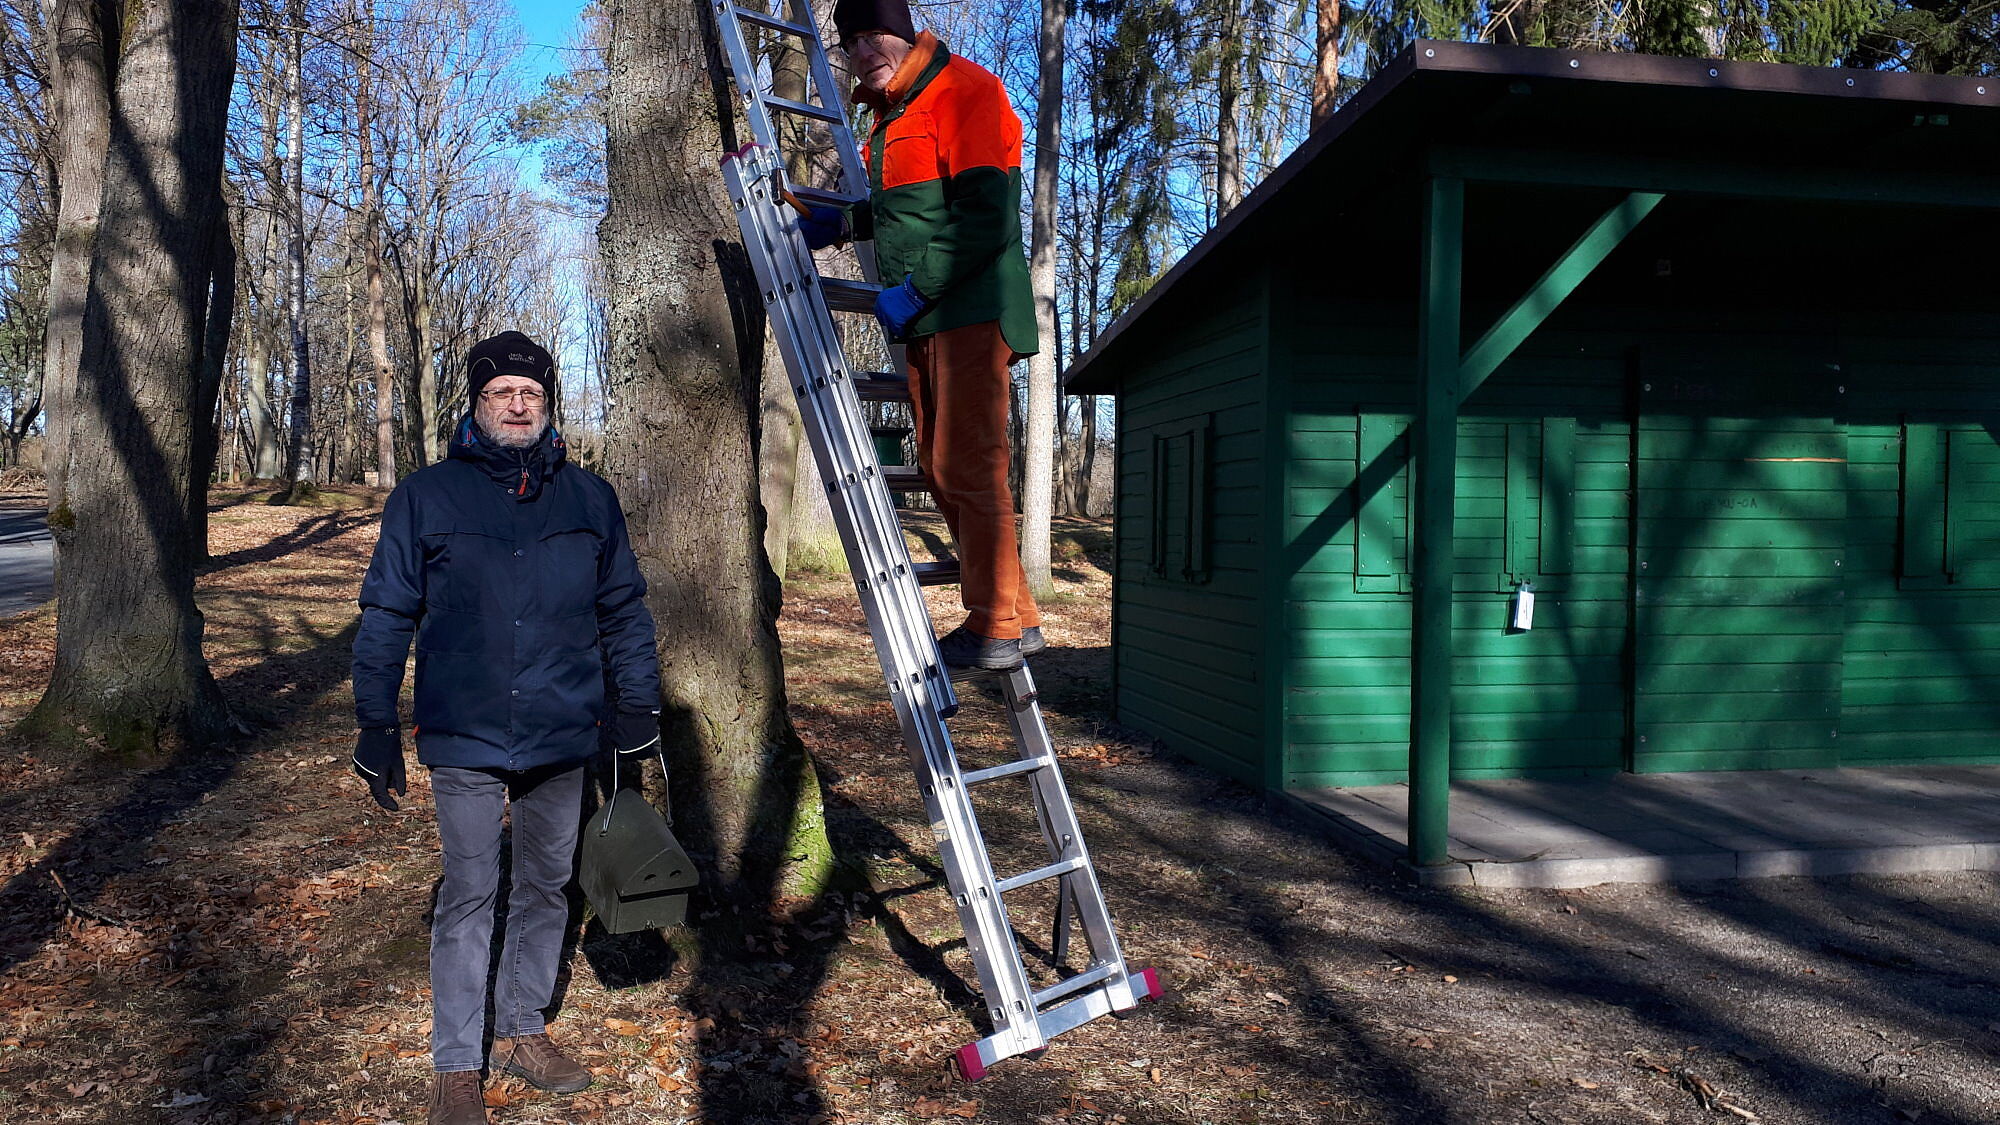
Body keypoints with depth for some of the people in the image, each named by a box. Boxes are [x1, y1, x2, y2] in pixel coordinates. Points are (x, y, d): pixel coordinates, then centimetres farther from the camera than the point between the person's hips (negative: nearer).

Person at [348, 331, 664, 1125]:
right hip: (465, 737, -3)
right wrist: (376, 726, 0)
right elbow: (386, 617, 2)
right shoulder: (425, 498, -2)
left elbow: (624, 610, 11)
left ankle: (523, 1029, 32)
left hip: (562, 737, 3)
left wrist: (637, 704, 7)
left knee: (547, 888, 14)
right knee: (468, 896, 0)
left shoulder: (590, 499, 4)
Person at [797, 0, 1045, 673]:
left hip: (971, 311, -10)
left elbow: (988, 213, -18)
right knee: (942, 471, 9)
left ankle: (998, 628, -4)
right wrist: (843, 222, 19)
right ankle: (1017, 616, 15)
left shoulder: (963, 89, -8)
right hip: (926, 320, 10)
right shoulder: (891, 117, 20)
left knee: (966, 469, -11)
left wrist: (915, 289, -18)